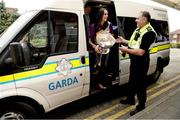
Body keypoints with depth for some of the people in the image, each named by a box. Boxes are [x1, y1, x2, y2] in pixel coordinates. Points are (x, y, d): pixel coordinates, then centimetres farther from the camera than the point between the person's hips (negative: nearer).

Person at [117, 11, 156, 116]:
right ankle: (130, 99, 42)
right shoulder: (138, 29, 8)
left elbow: (140, 52, -28)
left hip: (141, 62, -10)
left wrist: (126, 49, -18)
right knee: (132, 81, 22)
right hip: (134, 60, 10)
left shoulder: (149, 32, -23)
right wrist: (124, 41, 12)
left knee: (140, 84, 5)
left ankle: (141, 105, 25)